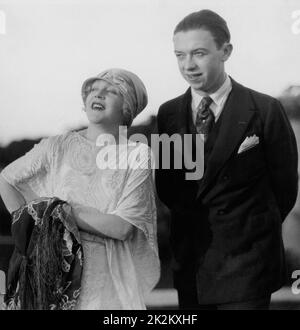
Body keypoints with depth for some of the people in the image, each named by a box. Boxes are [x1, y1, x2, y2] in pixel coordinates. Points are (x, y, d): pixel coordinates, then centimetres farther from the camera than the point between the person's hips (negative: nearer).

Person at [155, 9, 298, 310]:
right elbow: (166, 188, 12)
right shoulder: (169, 114, 5)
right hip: (190, 264, 4)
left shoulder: (265, 111, -8)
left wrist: (251, 231, 8)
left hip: (245, 265, -4)